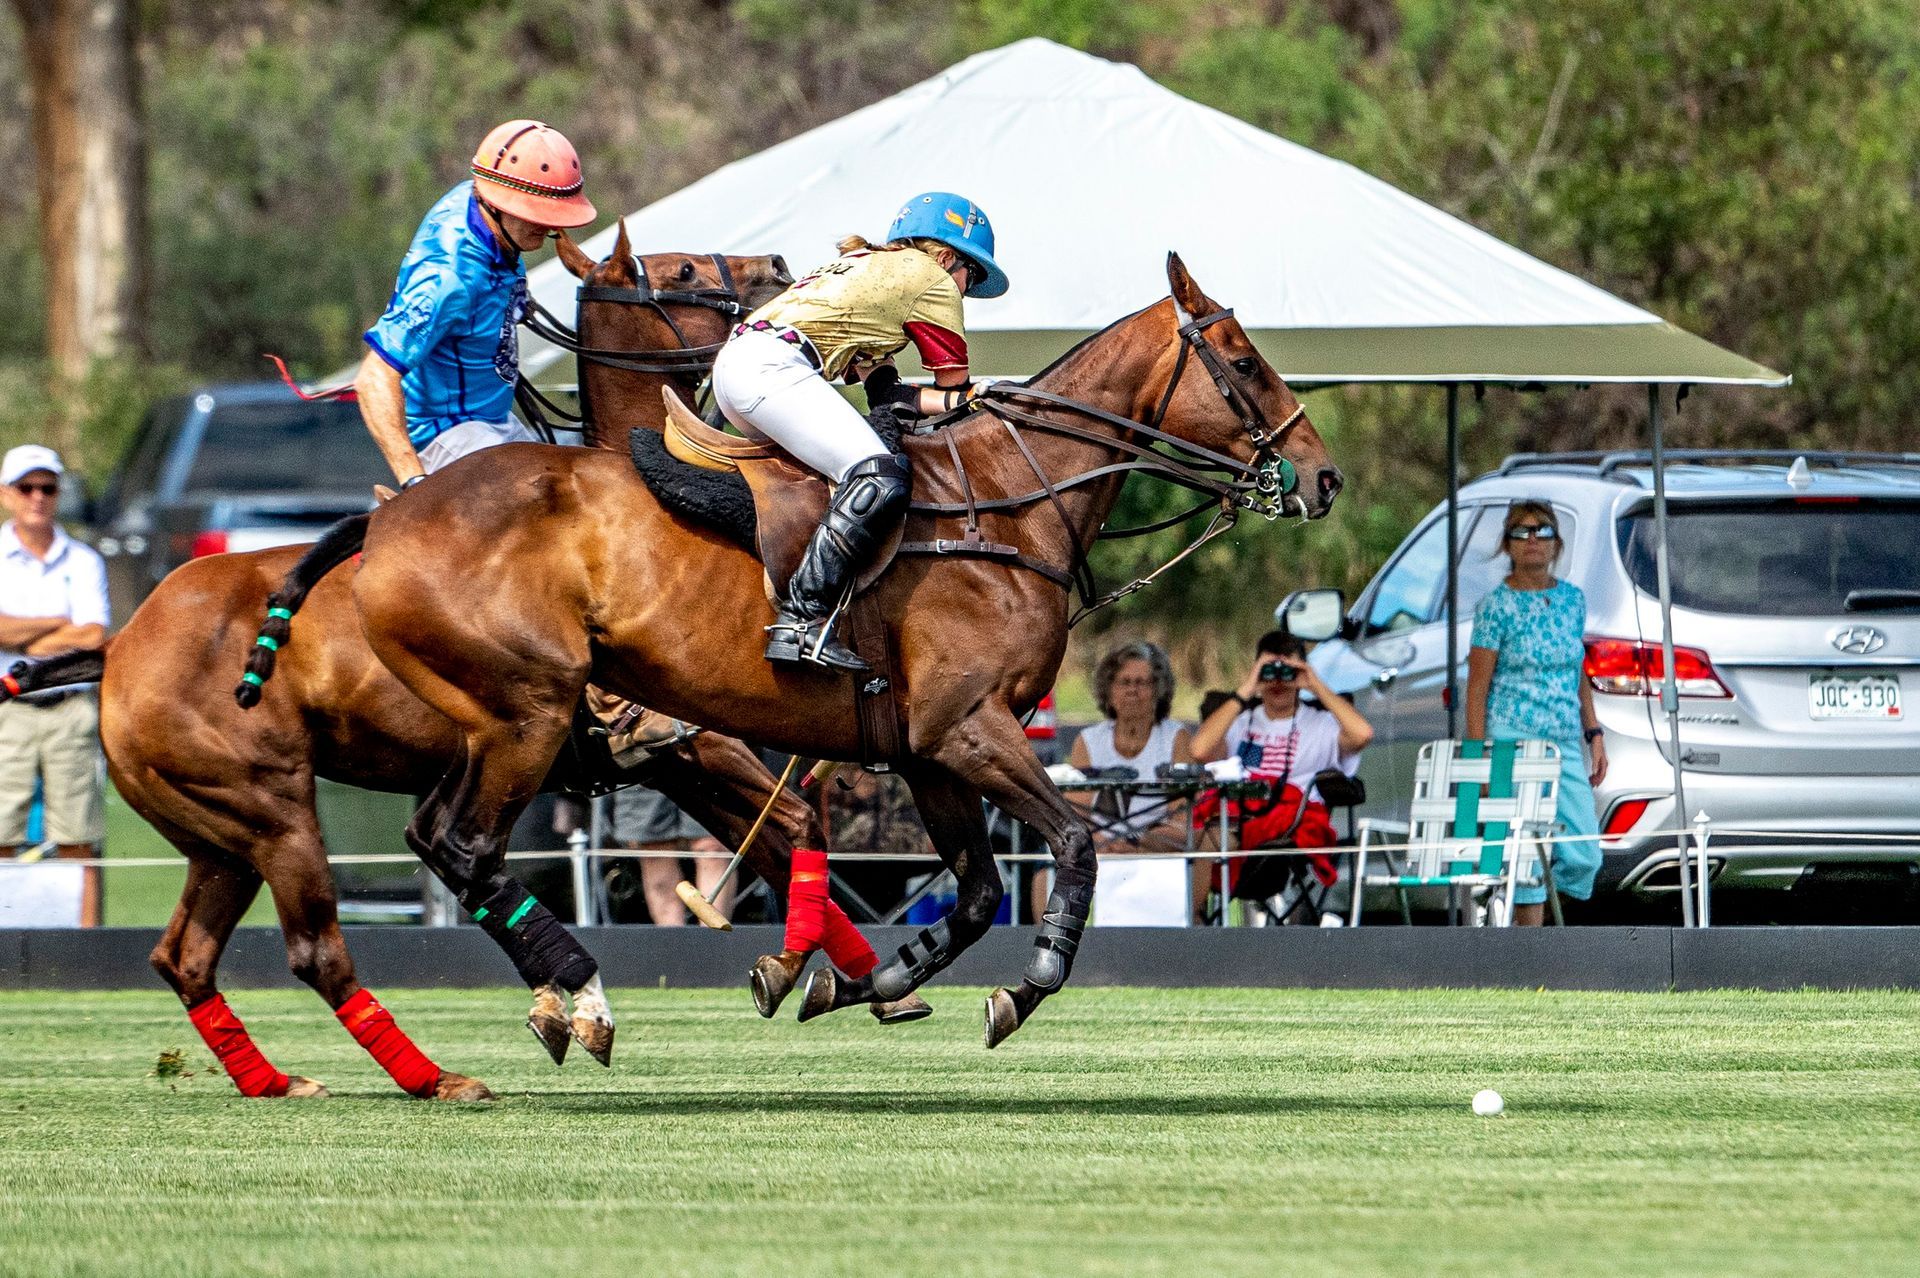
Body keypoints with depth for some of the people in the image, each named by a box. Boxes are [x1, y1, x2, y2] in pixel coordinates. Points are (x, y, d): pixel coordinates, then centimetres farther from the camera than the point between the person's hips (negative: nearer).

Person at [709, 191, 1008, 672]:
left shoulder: (865, 267, 34)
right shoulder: (933, 280, 9)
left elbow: (884, 393, 25)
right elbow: (957, 390, 13)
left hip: (732, 362, 10)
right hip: (773, 368, -10)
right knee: (882, 479, -22)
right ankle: (801, 620, -32)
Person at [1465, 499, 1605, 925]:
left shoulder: (1572, 598, 12)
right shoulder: (1497, 605, -4)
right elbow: (1477, 686, -4)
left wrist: (1594, 736, 13)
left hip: (1565, 745, 6)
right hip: (1513, 741, -6)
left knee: (1583, 858, 0)